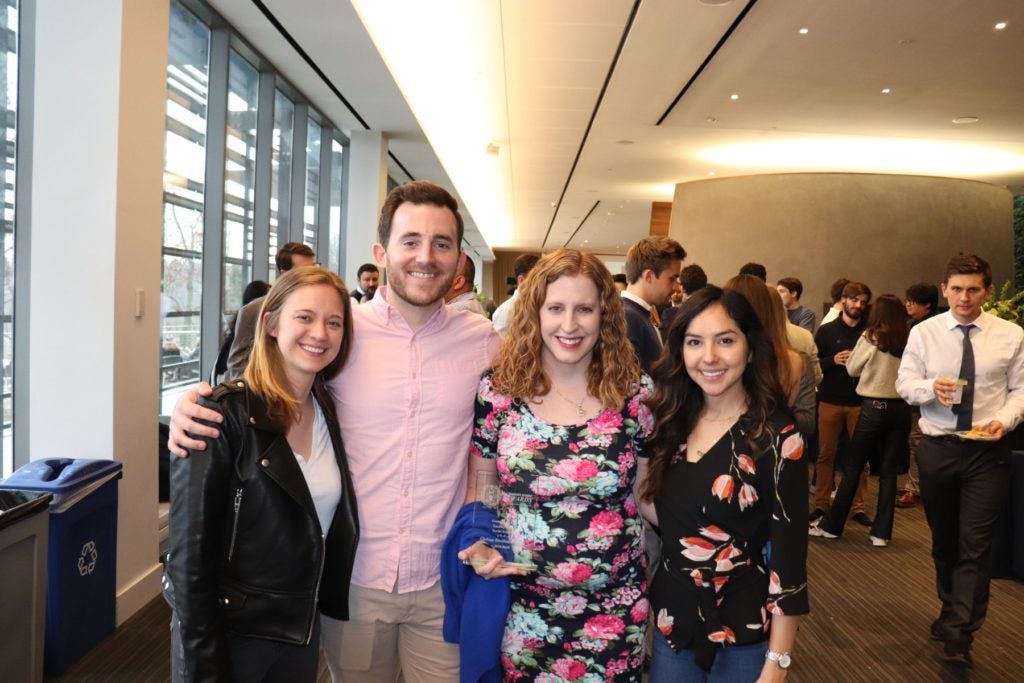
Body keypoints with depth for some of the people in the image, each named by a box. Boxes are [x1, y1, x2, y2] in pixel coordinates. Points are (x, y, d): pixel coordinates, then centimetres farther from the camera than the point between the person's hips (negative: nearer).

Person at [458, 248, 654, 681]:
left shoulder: (635, 394, -5)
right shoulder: (497, 390, -6)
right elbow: (477, 486, 4)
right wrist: (479, 545, -11)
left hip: (614, 610, 1)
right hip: (520, 605, 0)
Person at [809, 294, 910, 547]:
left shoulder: (870, 338, -8)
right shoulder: (908, 341, -2)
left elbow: (852, 369, 3)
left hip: (874, 407, -3)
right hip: (901, 408, 3)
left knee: (852, 468, 7)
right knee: (889, 471, 9)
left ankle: (831, 525, 15)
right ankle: (881, 532, 12)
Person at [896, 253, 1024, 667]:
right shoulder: (924, 332, 1)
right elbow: (904, 383, 0)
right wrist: (930, 387, -22)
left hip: (988, 451, -2)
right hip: (937, 447, 2)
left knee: (975, 546, -5)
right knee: (943, 540, 16)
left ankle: (958, 635, 0)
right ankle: (952, 612, 37)